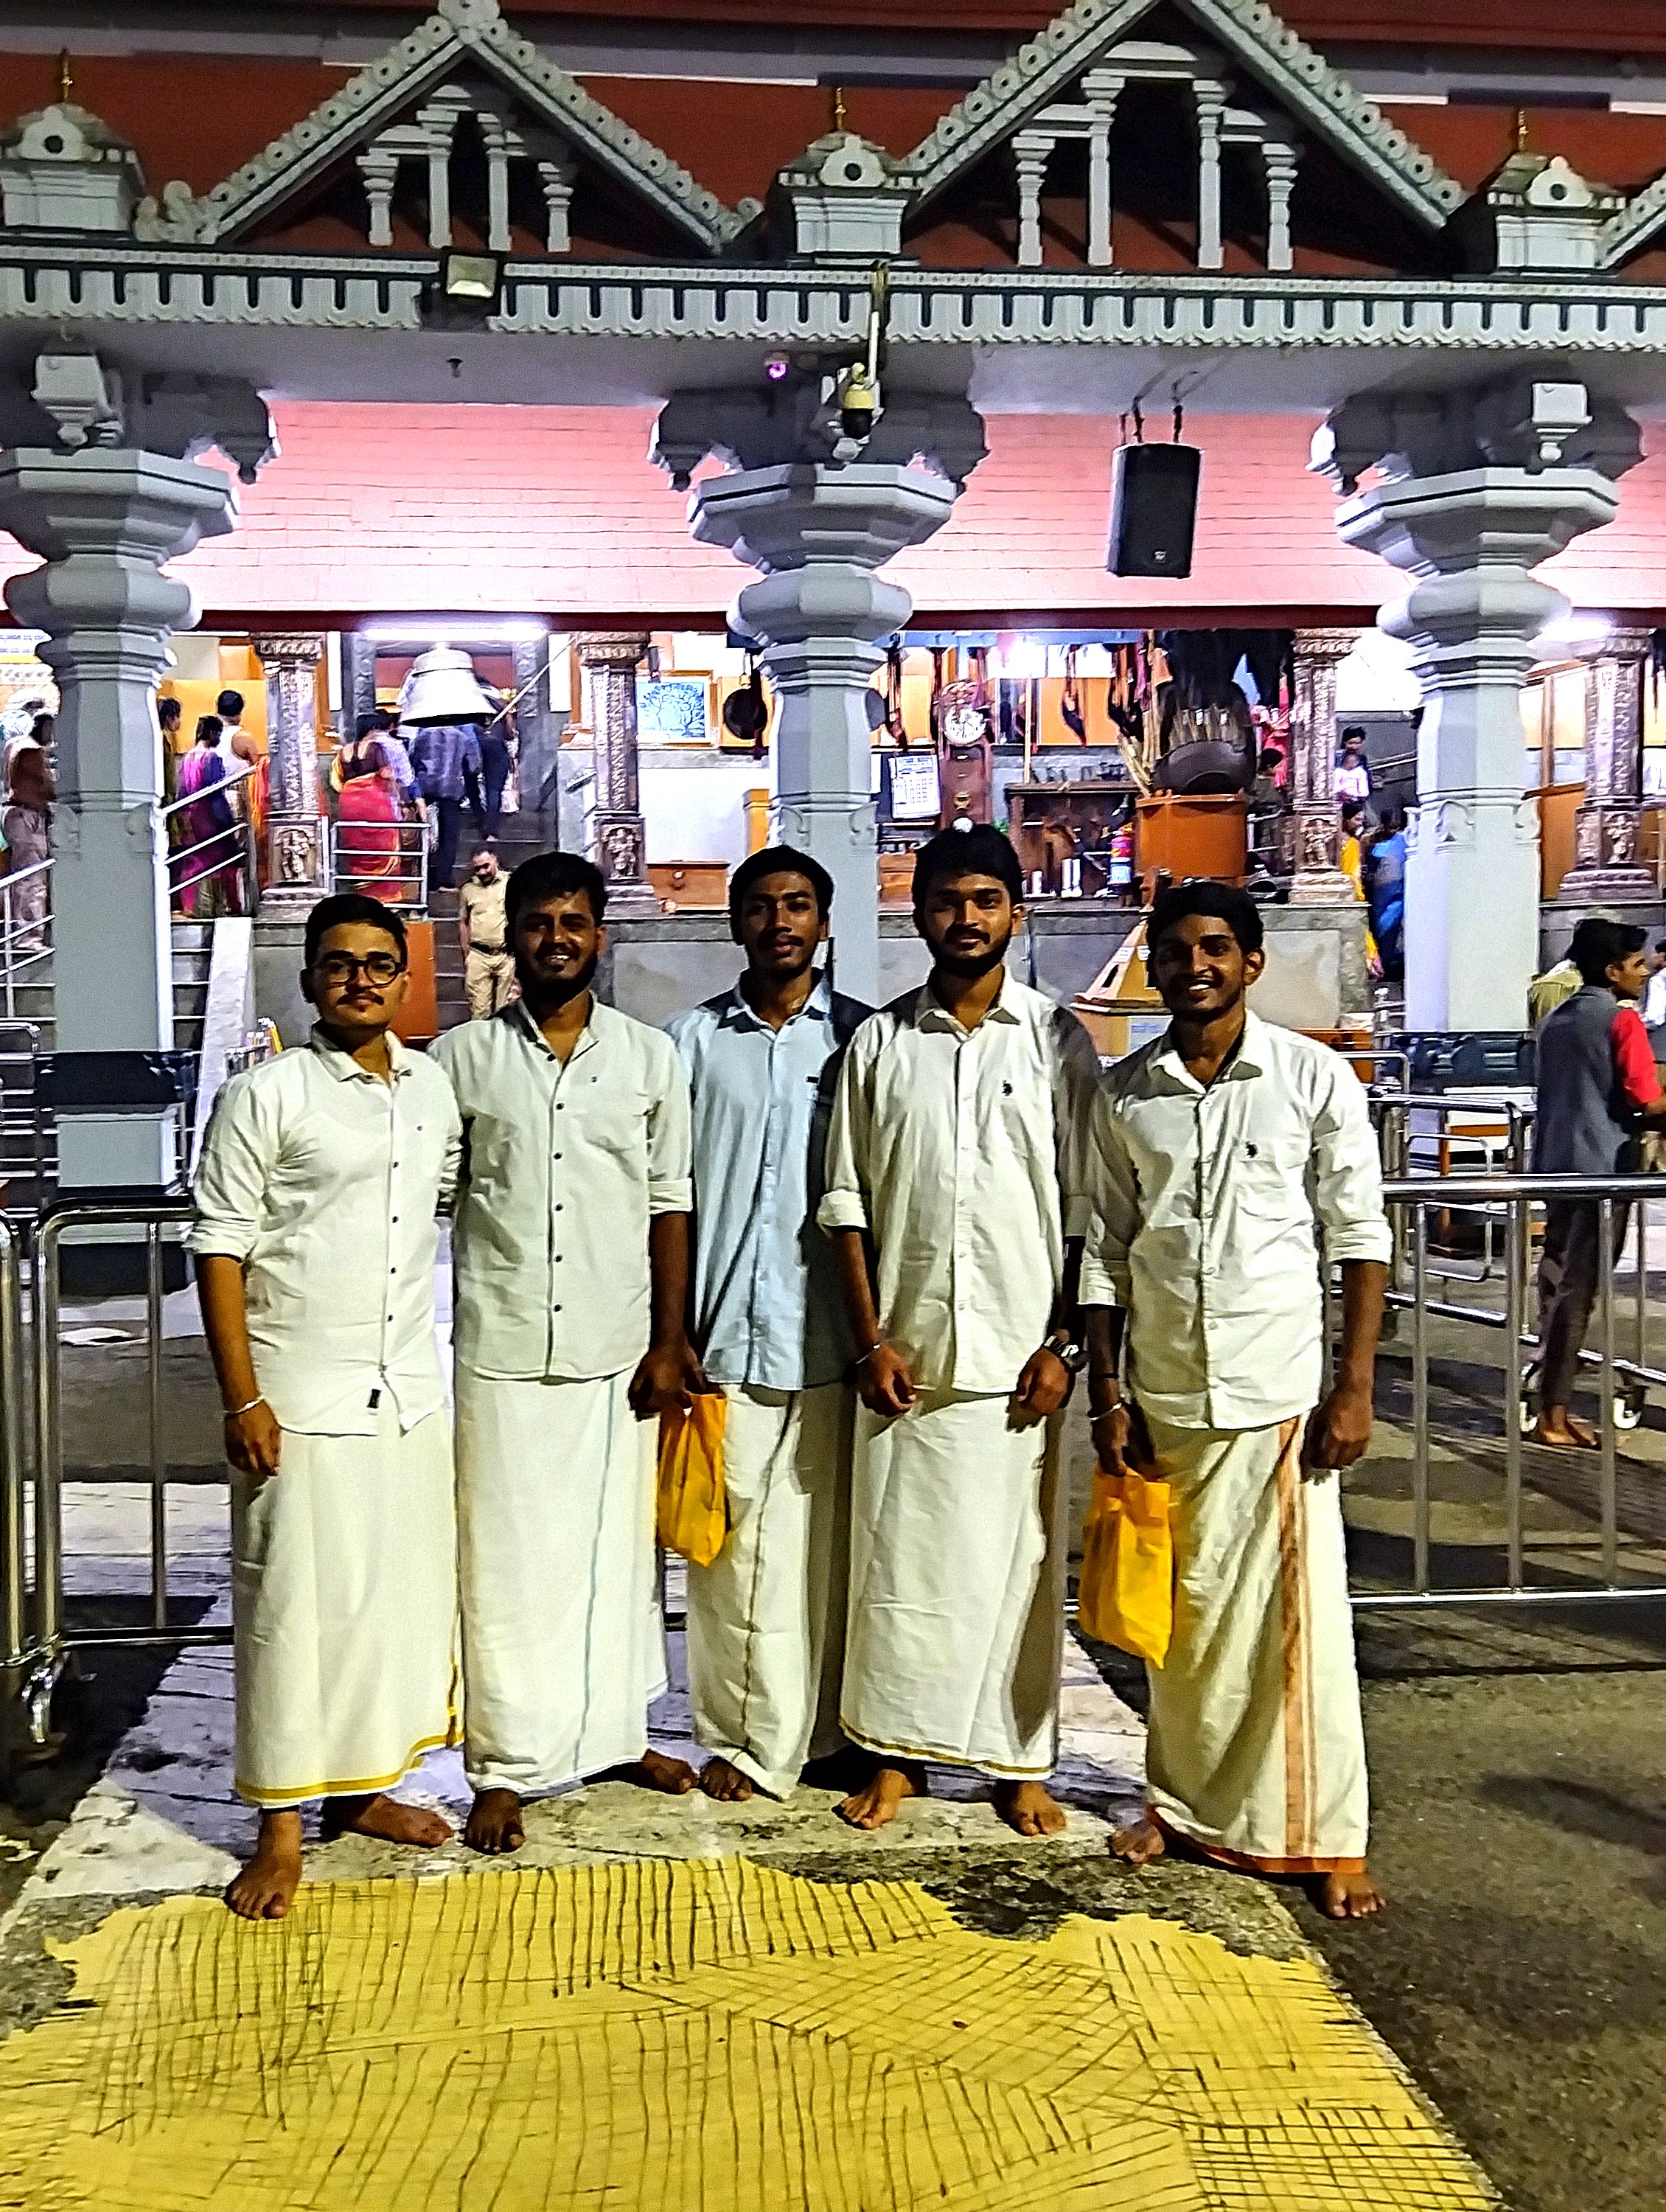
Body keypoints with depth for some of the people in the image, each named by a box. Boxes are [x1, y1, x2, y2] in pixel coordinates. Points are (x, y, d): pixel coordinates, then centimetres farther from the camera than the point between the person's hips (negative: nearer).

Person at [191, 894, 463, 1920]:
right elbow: (220, 1251, -10)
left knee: (405, 1588, 12)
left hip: (410, 1391, 6)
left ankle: (365, 1786, 29)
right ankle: (283, 1828, 14)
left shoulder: (433, 1086, 8)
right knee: (294, 1603, 1)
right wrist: (242, 1400, -14)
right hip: (301, 1397, -6)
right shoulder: (267, 1095, -8)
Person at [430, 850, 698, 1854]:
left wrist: (669, 1342, 0)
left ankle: (618, 1731, 28)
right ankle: (507, 1768, 13)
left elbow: (671, 1205, 4)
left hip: (617, 1350, 1)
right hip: (502, 1351, -1)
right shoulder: (463, 1057, 1)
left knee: (618, 1548, 12)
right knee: (507, 1562, 2)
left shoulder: (651, 1055, 4)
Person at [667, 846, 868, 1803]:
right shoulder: (698, 1037, 6)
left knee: (821, 1543, 5)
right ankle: (738, 1736, 17)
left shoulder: (862, 1036, 4)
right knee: (730, 1541, 5)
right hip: (724, 1330, 1)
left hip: (827, 1334, 0)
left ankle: (820, 1732, 20)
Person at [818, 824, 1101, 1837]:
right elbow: (847, 1202, 4)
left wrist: (1065, 1343, -5)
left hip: (1020, 1352, -1)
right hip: (907, 1352, 1)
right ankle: (898, 1752, 22)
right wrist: (871, 1339, -3)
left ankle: (1022, 1763, 20)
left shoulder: (1057, 1037, 2)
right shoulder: (880, 1041, 5)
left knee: (1020, 1559, 6)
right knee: (899, 1553, 7)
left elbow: (1087, 1208, 1)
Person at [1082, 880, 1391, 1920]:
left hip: (1282, 1393, -2)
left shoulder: (1316, 1077, -3)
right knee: (1185, 1611, 11)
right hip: (1165, 1396, 3)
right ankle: (1186, 1802, 28)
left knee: (1299, 1615, 0)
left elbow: (1362, 1239, -2)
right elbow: (1106, 1251, 8)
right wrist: (1108, 1392, 3)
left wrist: (1356, 1387, -7)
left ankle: (1327, 1836, 13)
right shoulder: (1124, 1093, 4)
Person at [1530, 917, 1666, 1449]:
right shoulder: (1622, 1018, -9)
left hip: (1556, 1165, 7)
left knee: (1559, 1281, 14)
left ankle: (1554, 1405, 19)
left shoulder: (1555, 1019, 13)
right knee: (1576, 1289, -4)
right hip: (1600, 1167, -7)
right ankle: (1553, 1415, -1)